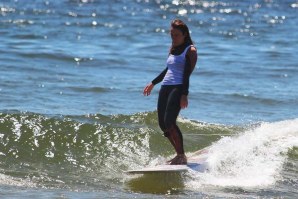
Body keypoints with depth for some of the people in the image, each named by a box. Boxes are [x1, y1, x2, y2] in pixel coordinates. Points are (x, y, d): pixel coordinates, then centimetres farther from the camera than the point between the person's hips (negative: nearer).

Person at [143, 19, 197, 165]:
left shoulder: (190, 50, -3)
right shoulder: (173, 49, 20)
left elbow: (187, 74, -12)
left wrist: (184, 95, -20)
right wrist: (153, 83, 36)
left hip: (178, 88, -8)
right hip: (165, 87, 8)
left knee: (169, 122, -20)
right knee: (163, 124, 2)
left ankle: (181, 156, -14)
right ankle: (179, 155, 9)